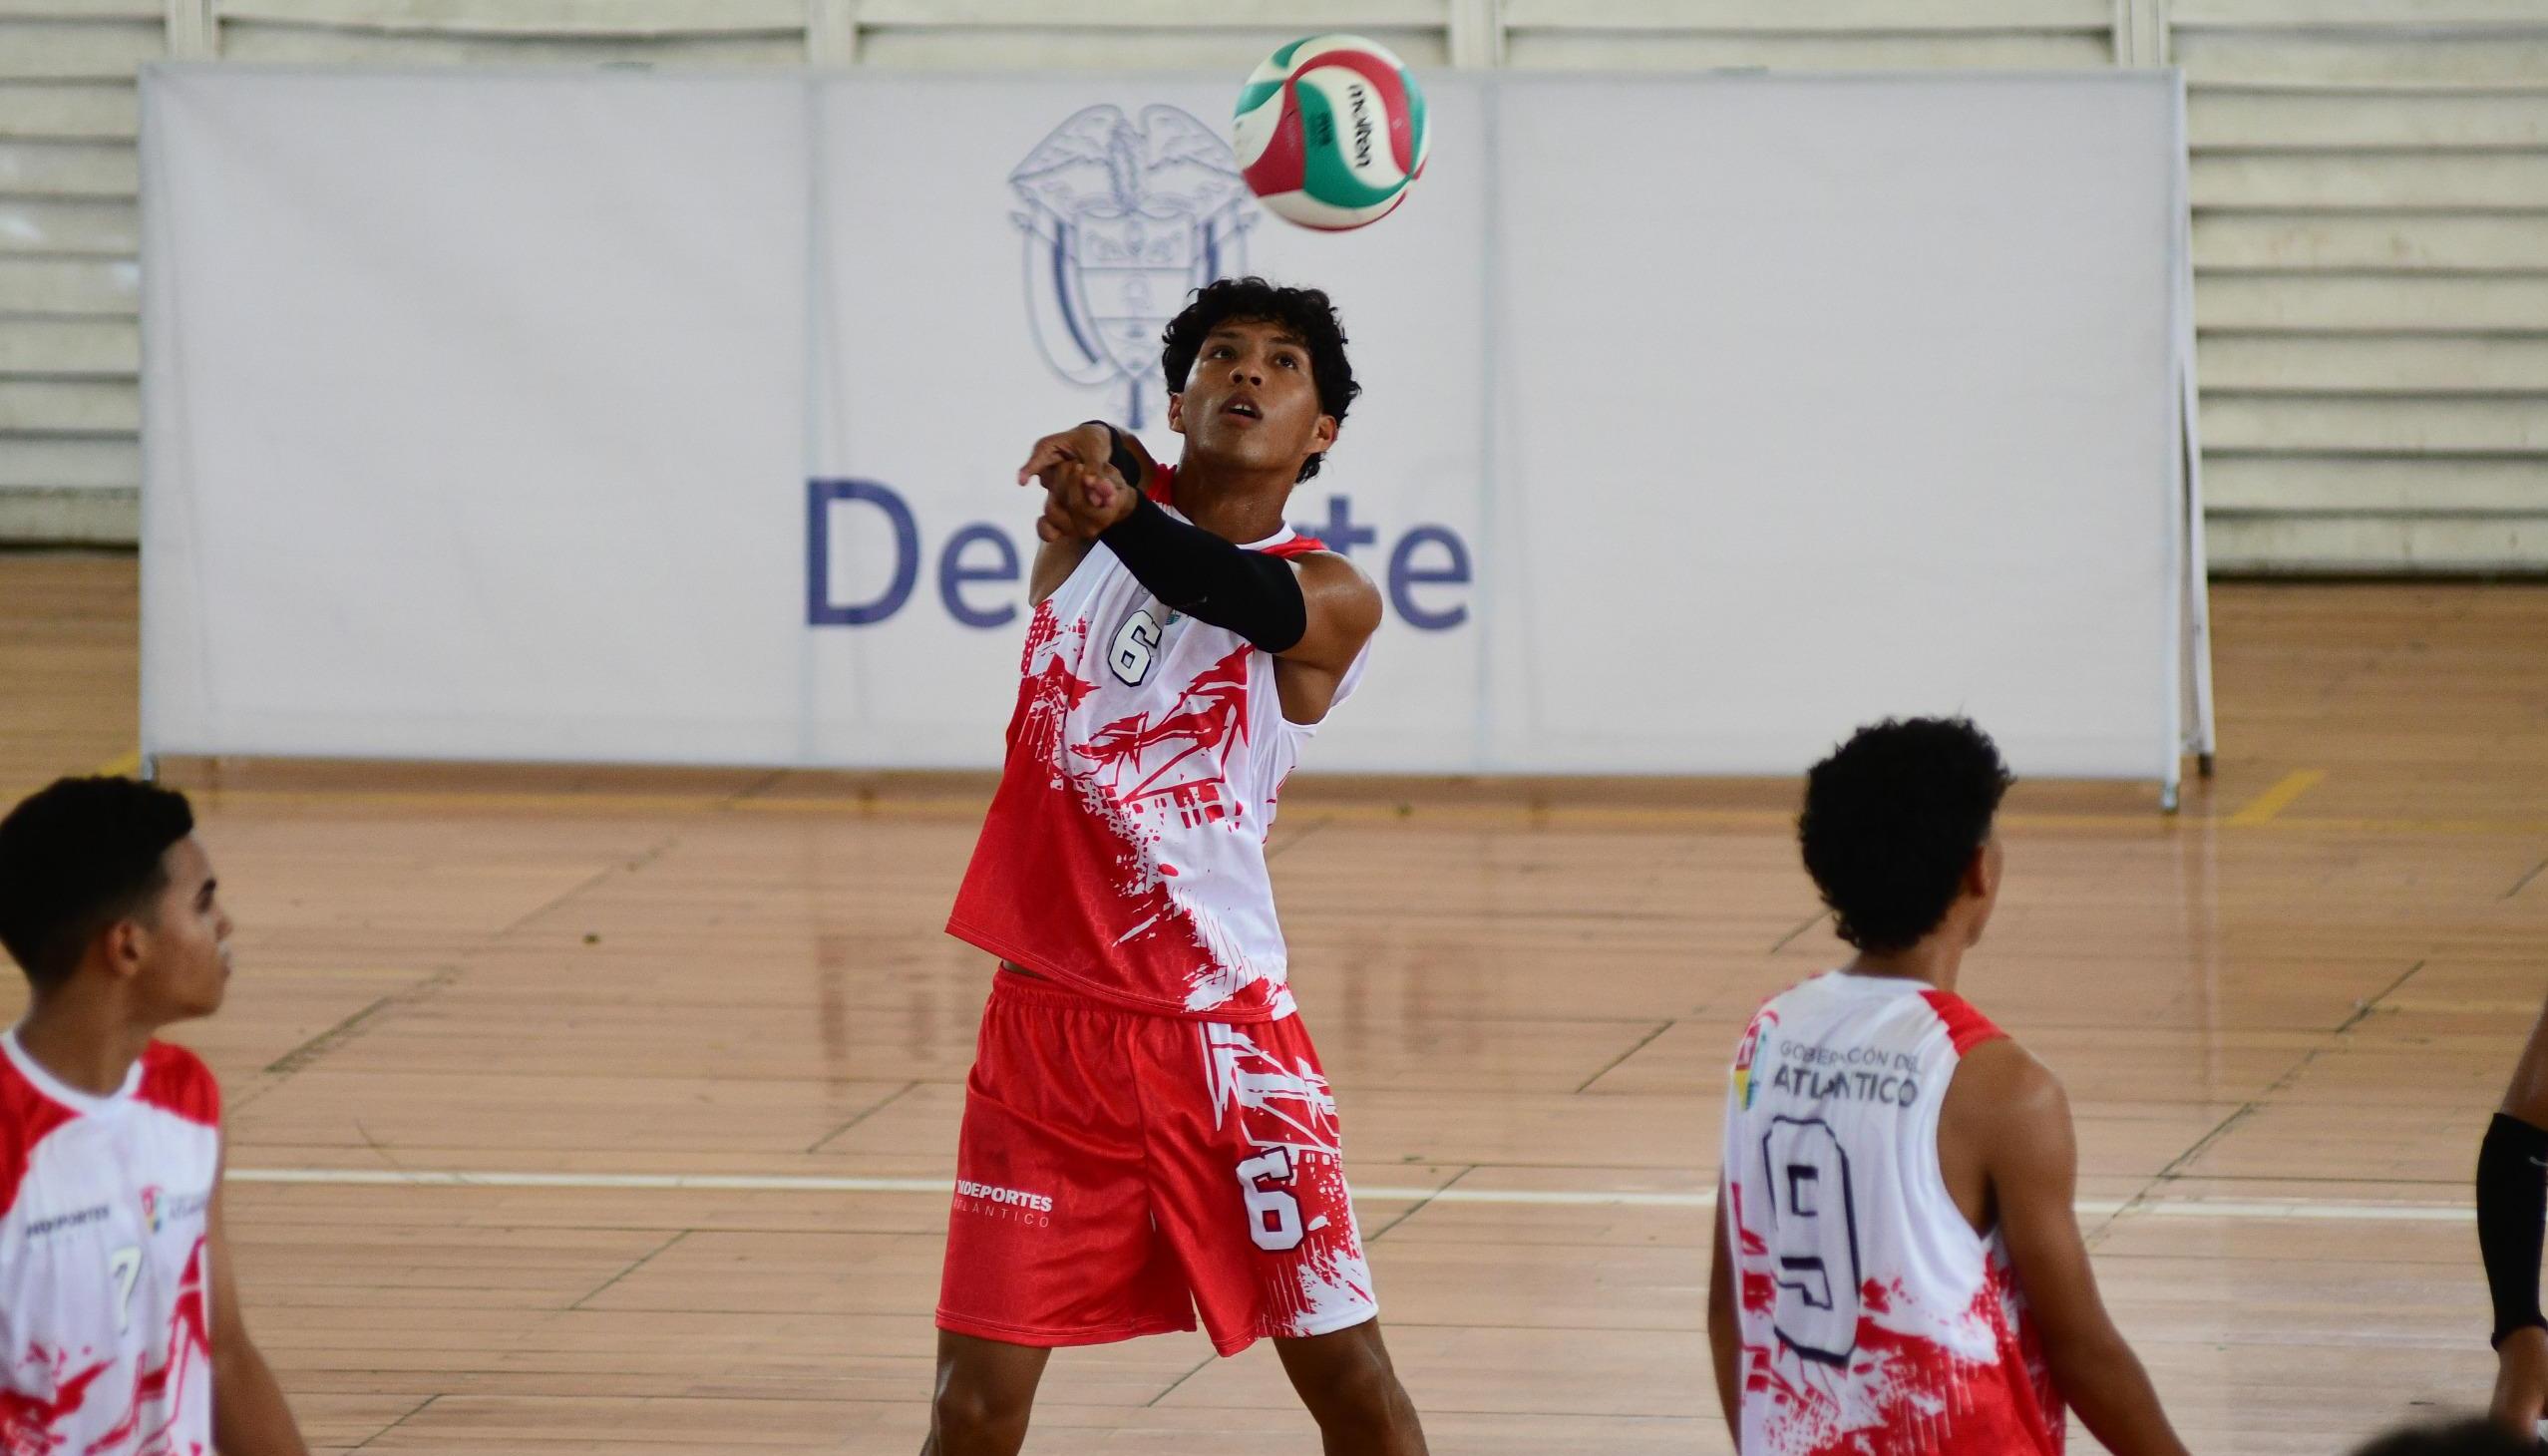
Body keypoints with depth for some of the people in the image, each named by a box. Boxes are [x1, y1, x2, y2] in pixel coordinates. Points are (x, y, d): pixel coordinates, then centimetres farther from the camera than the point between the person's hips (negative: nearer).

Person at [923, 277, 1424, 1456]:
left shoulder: (1330, 600, -3)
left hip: (1217, 1030, -2)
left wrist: (1117, 517, -49)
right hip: (1046, 1017, 2)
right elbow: (1083, 473, -19)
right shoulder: (1107, 496, 6)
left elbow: (1241, 597, -27)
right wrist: (1098, 457, -45)